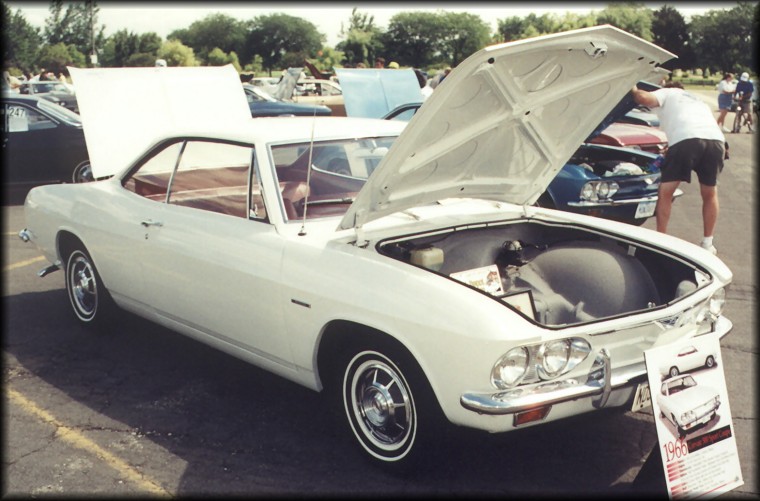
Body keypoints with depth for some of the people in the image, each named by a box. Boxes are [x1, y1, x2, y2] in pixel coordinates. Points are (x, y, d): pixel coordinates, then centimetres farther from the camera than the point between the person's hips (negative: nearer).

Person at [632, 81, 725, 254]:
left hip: (686, 139, -5)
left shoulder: (666, 93, 25)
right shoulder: (698, 100, 41)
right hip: (716, 140, 5)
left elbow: (644, 98, 4)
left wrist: (634, 90, 27)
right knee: (710, 193, 23)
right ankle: (707, 244, 24)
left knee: (665, 192, 11)